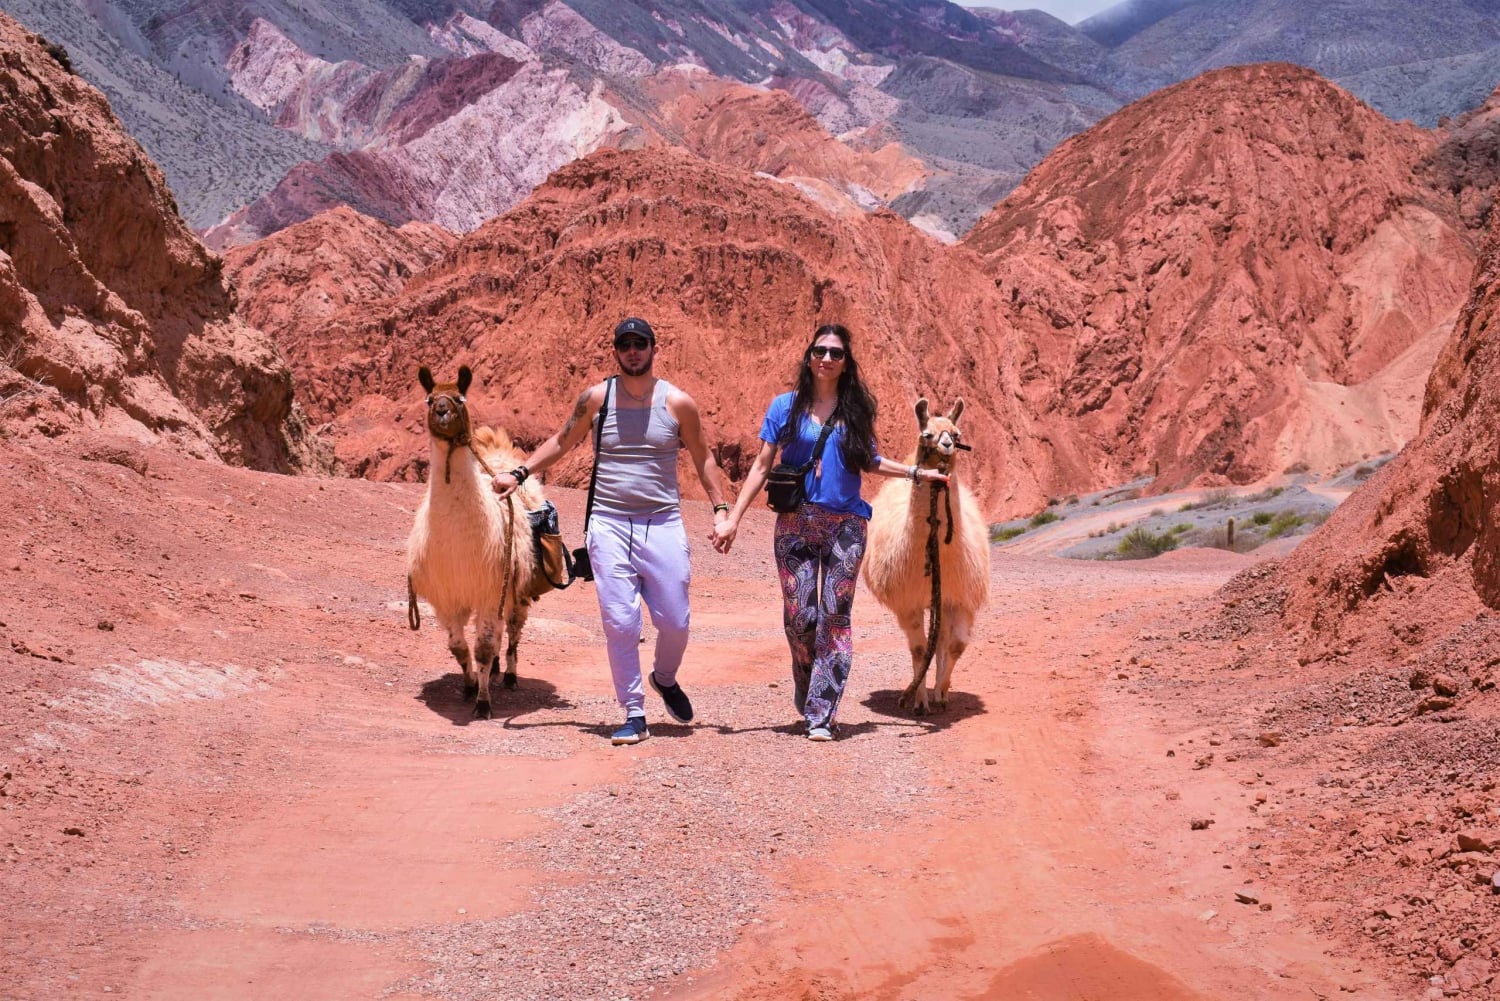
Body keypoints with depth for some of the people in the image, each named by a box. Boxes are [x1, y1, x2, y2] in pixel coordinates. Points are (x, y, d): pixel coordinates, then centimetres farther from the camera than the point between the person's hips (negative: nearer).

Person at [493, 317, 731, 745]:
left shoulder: (678, 402, 2)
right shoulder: (596, 398, 3)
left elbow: (702, 457, 12)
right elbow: (561, 442, 15)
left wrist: (720, 508, 7)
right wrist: (519, 474, 6)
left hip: (663, 525, 0)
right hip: (609, 523, 0)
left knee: (674, 621, 4)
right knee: (619, 622, -4)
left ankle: (665, 678, 36)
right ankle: (634, 715, 5)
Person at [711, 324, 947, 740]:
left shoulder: (856, 409, 7)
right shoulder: (786, 406, 4)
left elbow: (869, 461, 21)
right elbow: (761, 466, 5)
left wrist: (917, 473, 12)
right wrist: (732, 518, 0)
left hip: (846, 523, 1)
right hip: (796, 522, -1)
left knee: (834, 615, -4)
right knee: (799, 617, -3)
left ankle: (821, 714, -3)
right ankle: (806, 696, 21)